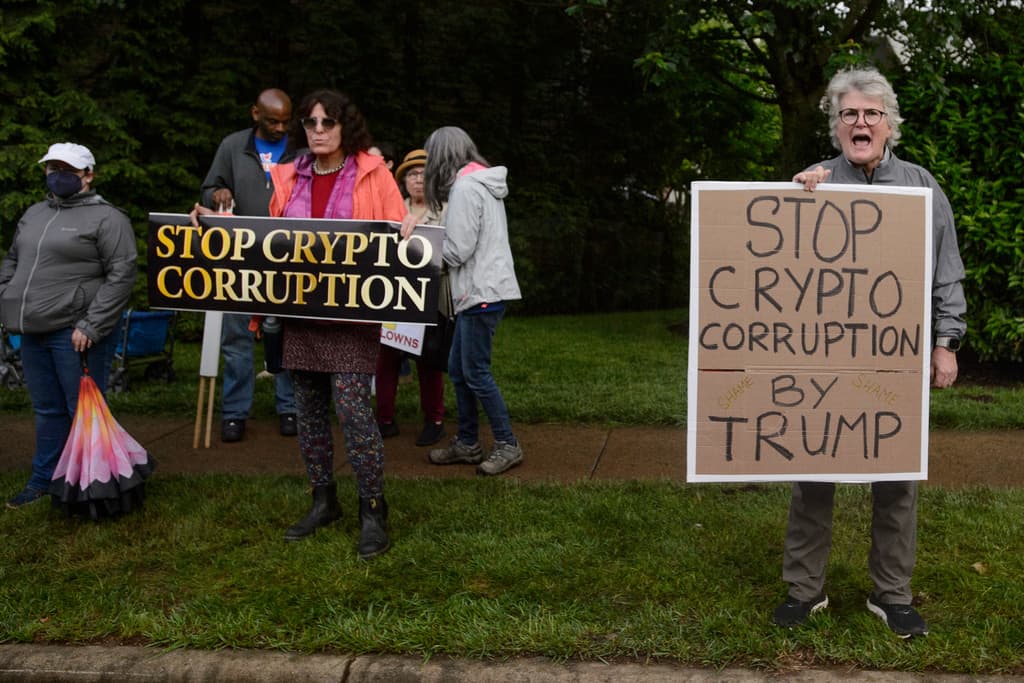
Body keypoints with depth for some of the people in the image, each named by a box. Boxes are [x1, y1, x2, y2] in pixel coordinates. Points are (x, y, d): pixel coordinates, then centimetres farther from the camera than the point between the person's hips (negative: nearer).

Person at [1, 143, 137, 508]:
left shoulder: (106, 218, -7)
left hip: (76, 332, -7)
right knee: (47, 410, 16)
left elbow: (122, 274, -14)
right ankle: (43, 480, 27)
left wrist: (91, 326, -18)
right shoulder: (34, 214, 17)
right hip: (34, 331, 7)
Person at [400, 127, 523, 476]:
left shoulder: (465, 188, -14)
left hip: (482, 293, -10)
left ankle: (507, 445, 7)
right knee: (458, 369, 14)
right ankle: (467, 443, 22)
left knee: (475, 372, -3)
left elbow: (457, 250, -17)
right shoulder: (482, 183, 16)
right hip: (477, 291, 10)